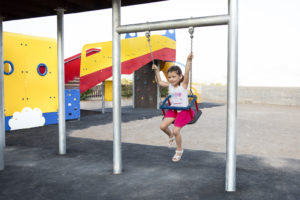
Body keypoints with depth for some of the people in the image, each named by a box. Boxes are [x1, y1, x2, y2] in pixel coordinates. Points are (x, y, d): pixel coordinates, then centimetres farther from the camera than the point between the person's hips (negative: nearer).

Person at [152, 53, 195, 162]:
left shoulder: (183, 85, -10)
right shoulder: (170, 85, 4)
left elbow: (187, 72, -25)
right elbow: (160, 82, 21)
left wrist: (188, 60, -36)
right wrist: (157, 71, 15)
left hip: (183, 111, -5)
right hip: (173, 110, 5)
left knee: (176, 131, -12)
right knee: (163, 126, -10)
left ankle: (179, 150, 14)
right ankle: (170, 136, 26)